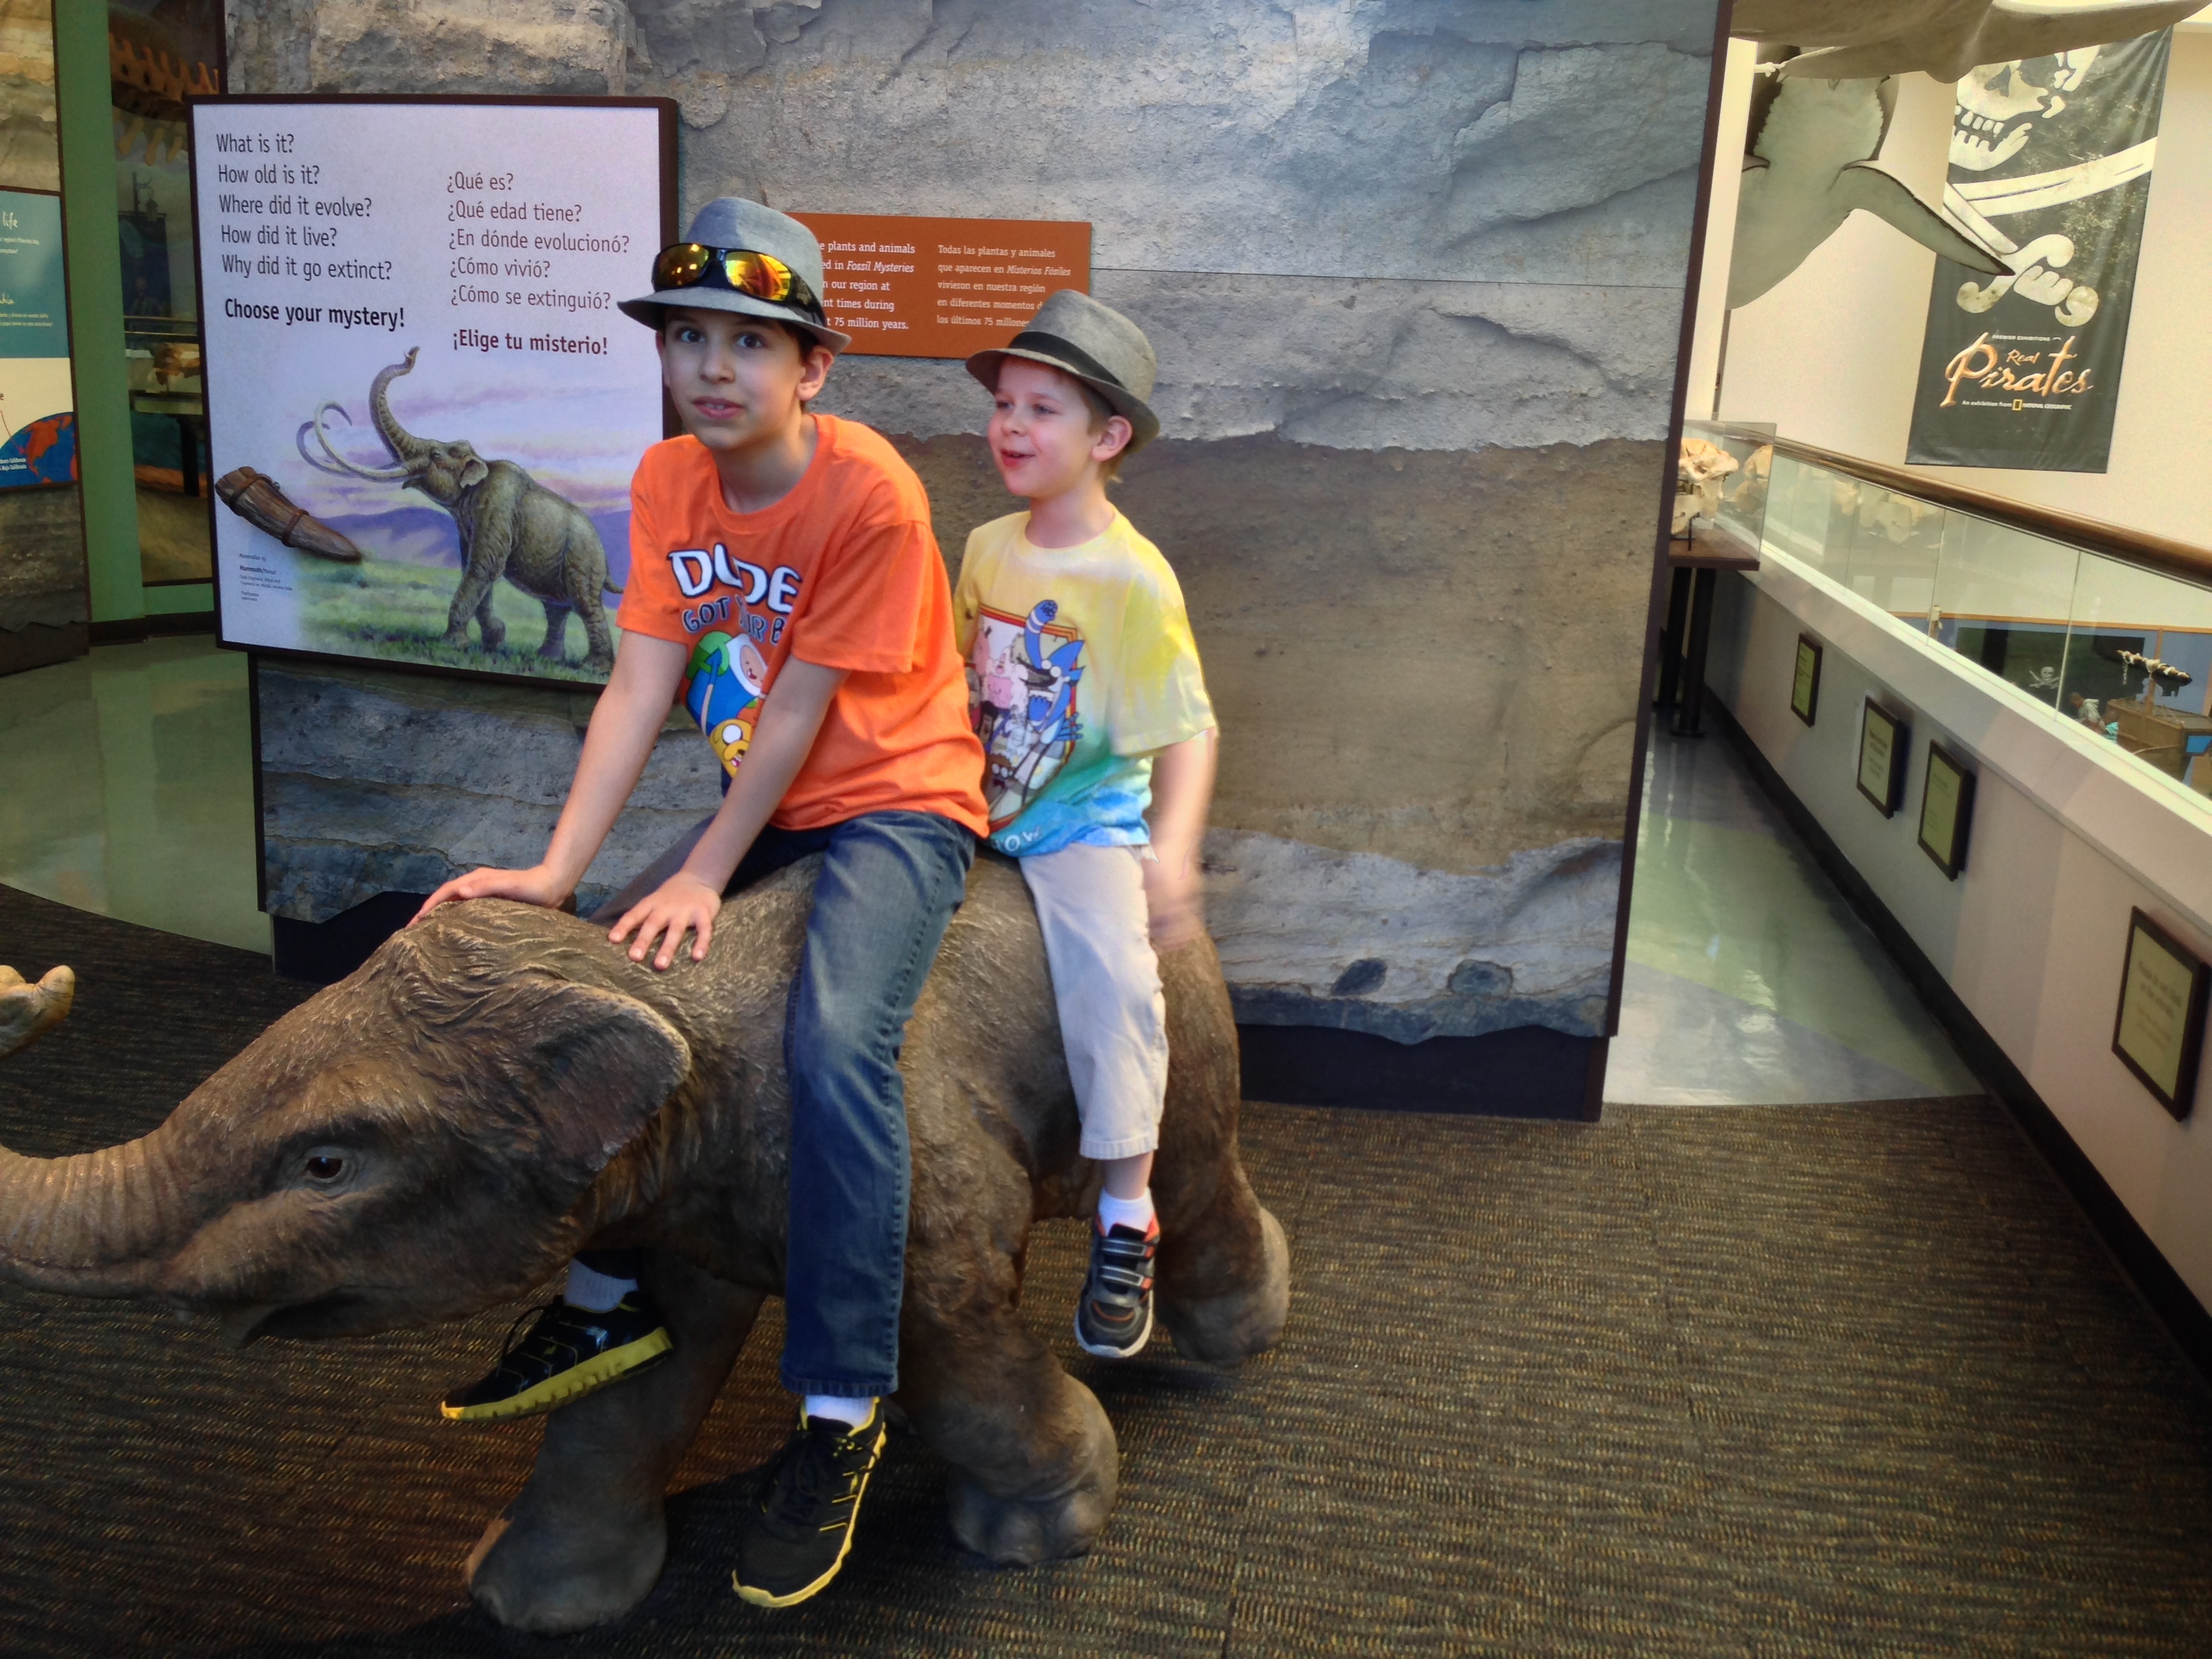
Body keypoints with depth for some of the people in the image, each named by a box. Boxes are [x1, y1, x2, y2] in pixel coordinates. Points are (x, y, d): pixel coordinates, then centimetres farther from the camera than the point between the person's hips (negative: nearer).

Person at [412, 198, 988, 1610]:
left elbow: (798, 710, -19)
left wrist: (705, 874, -16)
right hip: (770, 807, 8)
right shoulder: (668, 482, 0)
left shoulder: (870, 492, -20)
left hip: (898, 800, -7)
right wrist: (557, 871, -14)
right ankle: (610, 1296, 18)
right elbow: (643, 686, -6)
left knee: (839, 1045, -29)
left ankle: (842, 1412, -15)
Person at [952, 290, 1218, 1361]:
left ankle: (1126, 1223, -14)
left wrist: (1173, 851, -27)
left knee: (1112, 970, -29)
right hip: (983, 818, 7)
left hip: (1088, 824, -7)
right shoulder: (987, 548, 7)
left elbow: (1189, 730, -14)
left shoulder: (1132, 579, -13)